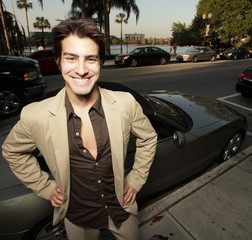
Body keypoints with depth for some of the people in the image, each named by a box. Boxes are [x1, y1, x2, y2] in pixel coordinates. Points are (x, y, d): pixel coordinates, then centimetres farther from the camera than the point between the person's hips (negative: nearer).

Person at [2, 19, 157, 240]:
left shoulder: (126, 103, -21)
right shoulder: (35, 116, -22)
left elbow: (148, 138, -3)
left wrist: (136, 179, -3)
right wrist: (45, 187, -2)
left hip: (122, 208, 1)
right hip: (77, 218, 0)